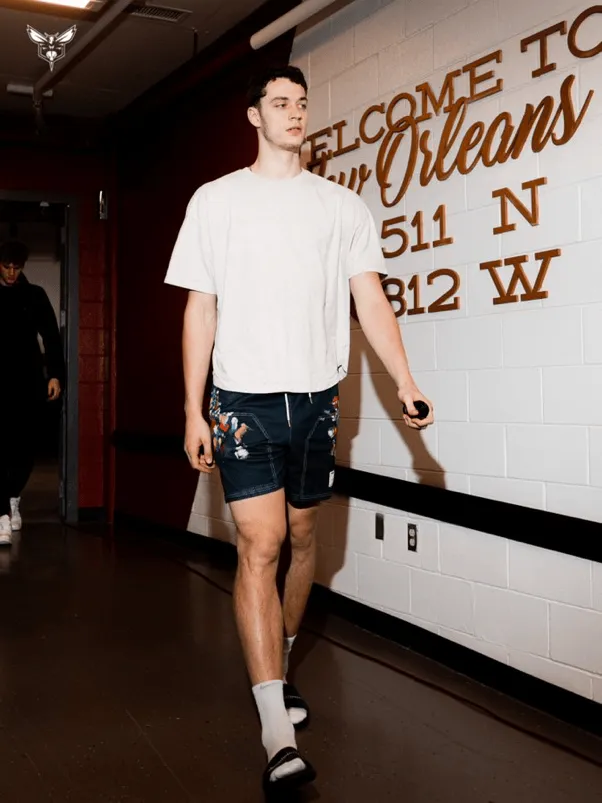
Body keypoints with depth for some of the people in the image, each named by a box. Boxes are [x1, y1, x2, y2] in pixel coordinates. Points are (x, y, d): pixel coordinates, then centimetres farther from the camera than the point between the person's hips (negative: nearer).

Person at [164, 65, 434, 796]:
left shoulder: (343, 205, 9)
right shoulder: (216, 200, 5)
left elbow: (371, 301, 2)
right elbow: (200, 309, 3)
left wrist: (404, 381, -13)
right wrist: (193, 412, -2)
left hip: (316, 397, 3)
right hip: (244, 398, -3)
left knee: (302, 538, 12)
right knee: (260, 544, -12)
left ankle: (278, 670, 35)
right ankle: (278, 734, -11)